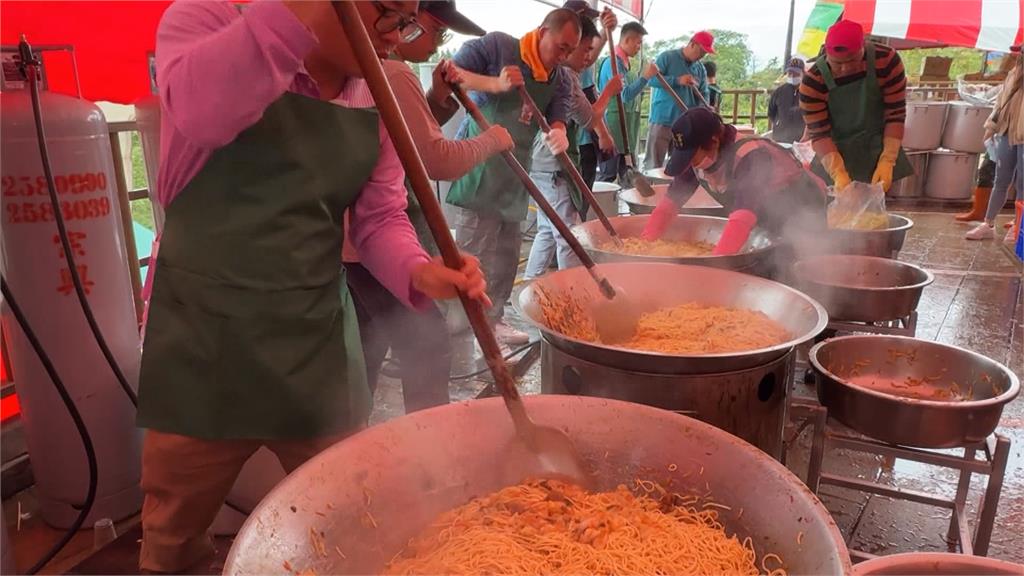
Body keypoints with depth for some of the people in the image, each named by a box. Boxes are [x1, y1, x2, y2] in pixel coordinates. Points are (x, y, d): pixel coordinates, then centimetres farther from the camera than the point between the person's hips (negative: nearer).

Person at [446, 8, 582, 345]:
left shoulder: (561, 80, 10)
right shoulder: (497, 46, -8)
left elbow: (556, 120, 0)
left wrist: (558, 134, -24)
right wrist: (495, 84, -27)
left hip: (515, 173, 7)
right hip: (478, 165, -7)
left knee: (507, 257, 13)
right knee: (473, 255, -8)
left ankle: (493, 319, 26)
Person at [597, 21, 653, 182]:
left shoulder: (624, 62, 15)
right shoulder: (613, 62, -15)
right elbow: (625, 95, -22)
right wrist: (645, 77, -22)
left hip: (625, 124, 10)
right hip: (613, 125, -10)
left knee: (625, 176, 12)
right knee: (608, 175, -8)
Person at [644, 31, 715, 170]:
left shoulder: (701, 69, 14)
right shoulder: (667, 57, -2)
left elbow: (703, 94, 13)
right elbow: (651, 79, -12)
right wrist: (677, 80, -20)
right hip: (662, 120, -5)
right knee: (653, 164, -5)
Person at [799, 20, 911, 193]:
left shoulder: (887, 61, -16)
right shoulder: (812, 82, -20)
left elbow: (896, 114, -12)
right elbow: (819, 133, -18)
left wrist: (887, 162, -21)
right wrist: (838, 173, -31)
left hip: (879, 150, 1)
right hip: (835, 155, -1)